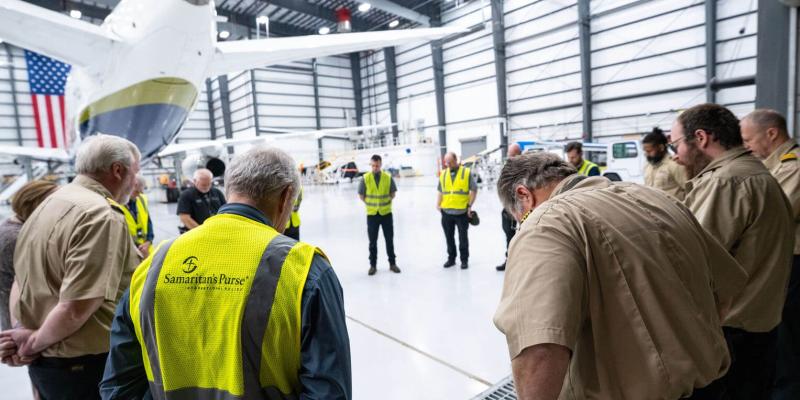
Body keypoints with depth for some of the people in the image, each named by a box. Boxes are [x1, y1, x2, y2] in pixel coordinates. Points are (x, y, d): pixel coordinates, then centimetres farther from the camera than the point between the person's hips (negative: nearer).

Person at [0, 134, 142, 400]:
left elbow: (29, 283, 12)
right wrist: (35, 343, -10)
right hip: (88, 367, -9)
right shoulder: (103, 216, -22)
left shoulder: (52, 202, 9)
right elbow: (76, 309, -27)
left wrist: (26, 337, 4)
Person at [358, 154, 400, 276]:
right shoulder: (365, 178, -6)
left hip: (386, 213, 1)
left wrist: (385, 202, 0)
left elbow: (393, 193, 6)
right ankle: (373, 265, 20)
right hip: (372, 214, 0)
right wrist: (370, 204, 0)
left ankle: (392, 263, 22)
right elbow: (361, 195, 2)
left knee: (389, 240, 9)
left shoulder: (388, 177, -4)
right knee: (373, 241, 8)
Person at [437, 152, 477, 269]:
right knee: (449, 237, 12)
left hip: (462, 212, -3)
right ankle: (451, 258, 27)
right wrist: (438, 204, 2)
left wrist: (470, 205, -8)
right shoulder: (443, 174, 9)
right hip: (446, 212, 4)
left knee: (463, 237, 7)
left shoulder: (467, 172, -3)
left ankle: (464, 260, 20)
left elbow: (474, 190, -2)